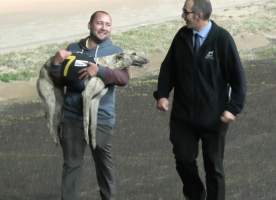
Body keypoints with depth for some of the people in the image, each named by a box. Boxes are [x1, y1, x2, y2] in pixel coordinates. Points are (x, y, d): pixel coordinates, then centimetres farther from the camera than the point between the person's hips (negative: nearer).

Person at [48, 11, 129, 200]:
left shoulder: (115, 51, 2)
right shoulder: (73, 49, 9)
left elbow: (124, 78, -14)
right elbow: (59, 80, 11)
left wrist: (99, 70, -28)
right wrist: (56, 63, -9)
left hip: (101, 118, -2)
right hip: (72, 116, 2)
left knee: (104, 163, 8)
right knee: (72, 164, 4)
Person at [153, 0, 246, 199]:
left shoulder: (222, 39, -16)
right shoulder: (182, 36, -3)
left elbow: (238, 76, -11)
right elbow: (168, 67, 8)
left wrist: (233, 108, -15)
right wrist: (162, 94, -4)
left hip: (213, 117, -4)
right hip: (183, 114, 4)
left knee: (213, 166, 9)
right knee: (184, 160, 9)